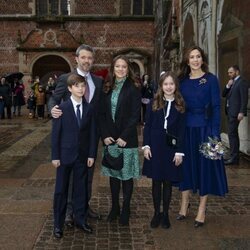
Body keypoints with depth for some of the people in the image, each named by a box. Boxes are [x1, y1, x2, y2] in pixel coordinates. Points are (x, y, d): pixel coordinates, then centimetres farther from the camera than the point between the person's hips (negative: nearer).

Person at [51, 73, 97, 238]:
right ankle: (58, 223, 20)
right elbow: (55, 134, -6)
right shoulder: (62, 108, -7)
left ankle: (81, 219, 26)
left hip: (83, 156, 2)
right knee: (61, 189, 8)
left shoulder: (89, 109, 1)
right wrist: (55, 156, -8)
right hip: (65, 155, -2)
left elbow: (92, 133, 3)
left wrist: (92, 154, -1)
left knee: (81, 188, 11)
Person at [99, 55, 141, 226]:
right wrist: (105, 135, -3)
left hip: (127, 139, -4)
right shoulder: (108, 89, 9)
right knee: (113, 174, 12)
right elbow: (102, 114, 8)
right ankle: (115, 207, 25)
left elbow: (135, 116, -9)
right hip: (110, 139, 4)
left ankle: (126, 210, 16)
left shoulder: (133, 89, -4)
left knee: (127, 175, 3)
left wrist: (124, 137, -14)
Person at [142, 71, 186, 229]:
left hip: (172, 147, 0)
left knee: (168, 182, 8)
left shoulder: (180, 105, 1)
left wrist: (179, 151, -7)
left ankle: (166, 214, 21)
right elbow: (147, 126, 3)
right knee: (156, 181, 7)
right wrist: (146, 145, -5)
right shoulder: (154, 103, 3)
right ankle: (157, 213, 20)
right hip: (155, 146, 1)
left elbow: (182, 130, -2)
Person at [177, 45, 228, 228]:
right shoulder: (183, 81, 6)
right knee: (186, 165, 10)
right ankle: (185, 204, 26)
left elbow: (216, 107, -6)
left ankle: (202, 210, 15)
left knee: (205, 165, 4)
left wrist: (215, 133, -13)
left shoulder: (211, 79, -4)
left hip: (204, 128, -3)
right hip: (186, 129, 4)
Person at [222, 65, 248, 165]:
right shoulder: (232, 82, 18)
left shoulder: (242, 82, -9)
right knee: (233, 134, 13)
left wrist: (241, 112, -20)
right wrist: (228, 86, -3)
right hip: (230, 112, 10)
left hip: (235, 112, -9)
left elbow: (244, 98, -15)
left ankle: (234, 158, -10)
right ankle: (235, 156, 20)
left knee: (232, 134, -12)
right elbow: (224, 95, 14)